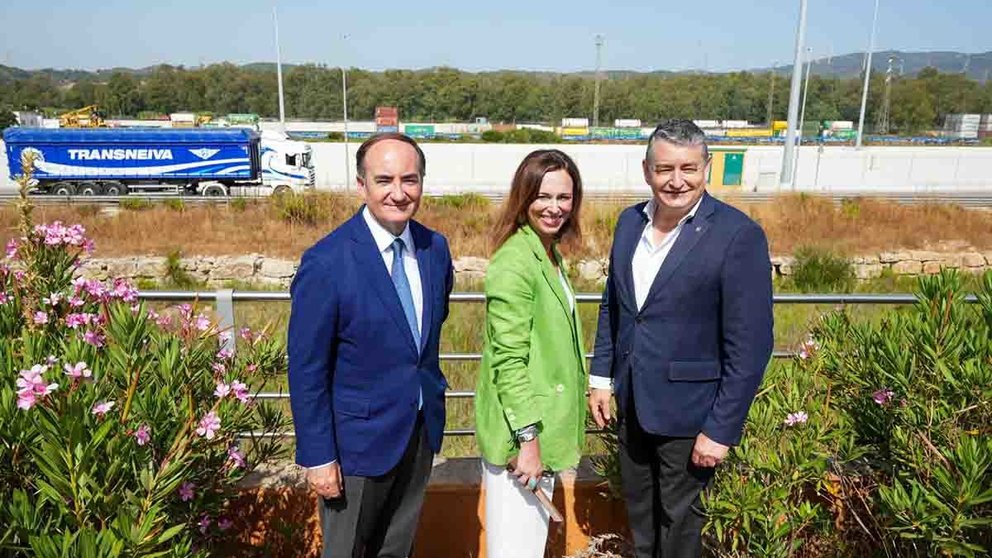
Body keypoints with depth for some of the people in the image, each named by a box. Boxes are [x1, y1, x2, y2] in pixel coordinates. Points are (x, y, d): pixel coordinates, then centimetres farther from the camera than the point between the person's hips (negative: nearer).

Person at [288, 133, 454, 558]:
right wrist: (318, 457, -14)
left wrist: (430, 394, 12)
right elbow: (307, 369, -16)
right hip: (359, 438, -5)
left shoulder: (436, 247, -3)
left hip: (422, 430, 5)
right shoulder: (326, 262, -20)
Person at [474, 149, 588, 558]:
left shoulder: (549, 254, 9)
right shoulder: (514, 262, -20)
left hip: (543, 427, 9)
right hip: (520, 432, -9)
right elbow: (508, 359, -22)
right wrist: (528, 438, -22)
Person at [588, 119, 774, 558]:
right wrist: (601, 377, 8)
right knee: (639, 511, 23)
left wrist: (722, 429, -17)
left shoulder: (738, 236, -18)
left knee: (680, 518, 15)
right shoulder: (630, 221, 1)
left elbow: (750, 346, -18)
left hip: (688, 412, -5)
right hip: (631, 404, 6)